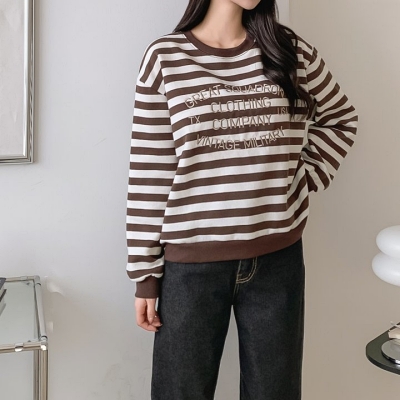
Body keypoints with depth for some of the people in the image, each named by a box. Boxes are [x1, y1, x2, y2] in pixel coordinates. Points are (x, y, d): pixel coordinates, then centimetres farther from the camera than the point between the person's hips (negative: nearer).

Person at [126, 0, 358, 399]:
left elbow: (340, 118, 21)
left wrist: (307, 178, 6)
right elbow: (150, 175, -4)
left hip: (277, 259, 2)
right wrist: (145, 272, -3)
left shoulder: (291, 51, 3)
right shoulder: (165, 56, -3)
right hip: (192, 263, -2)